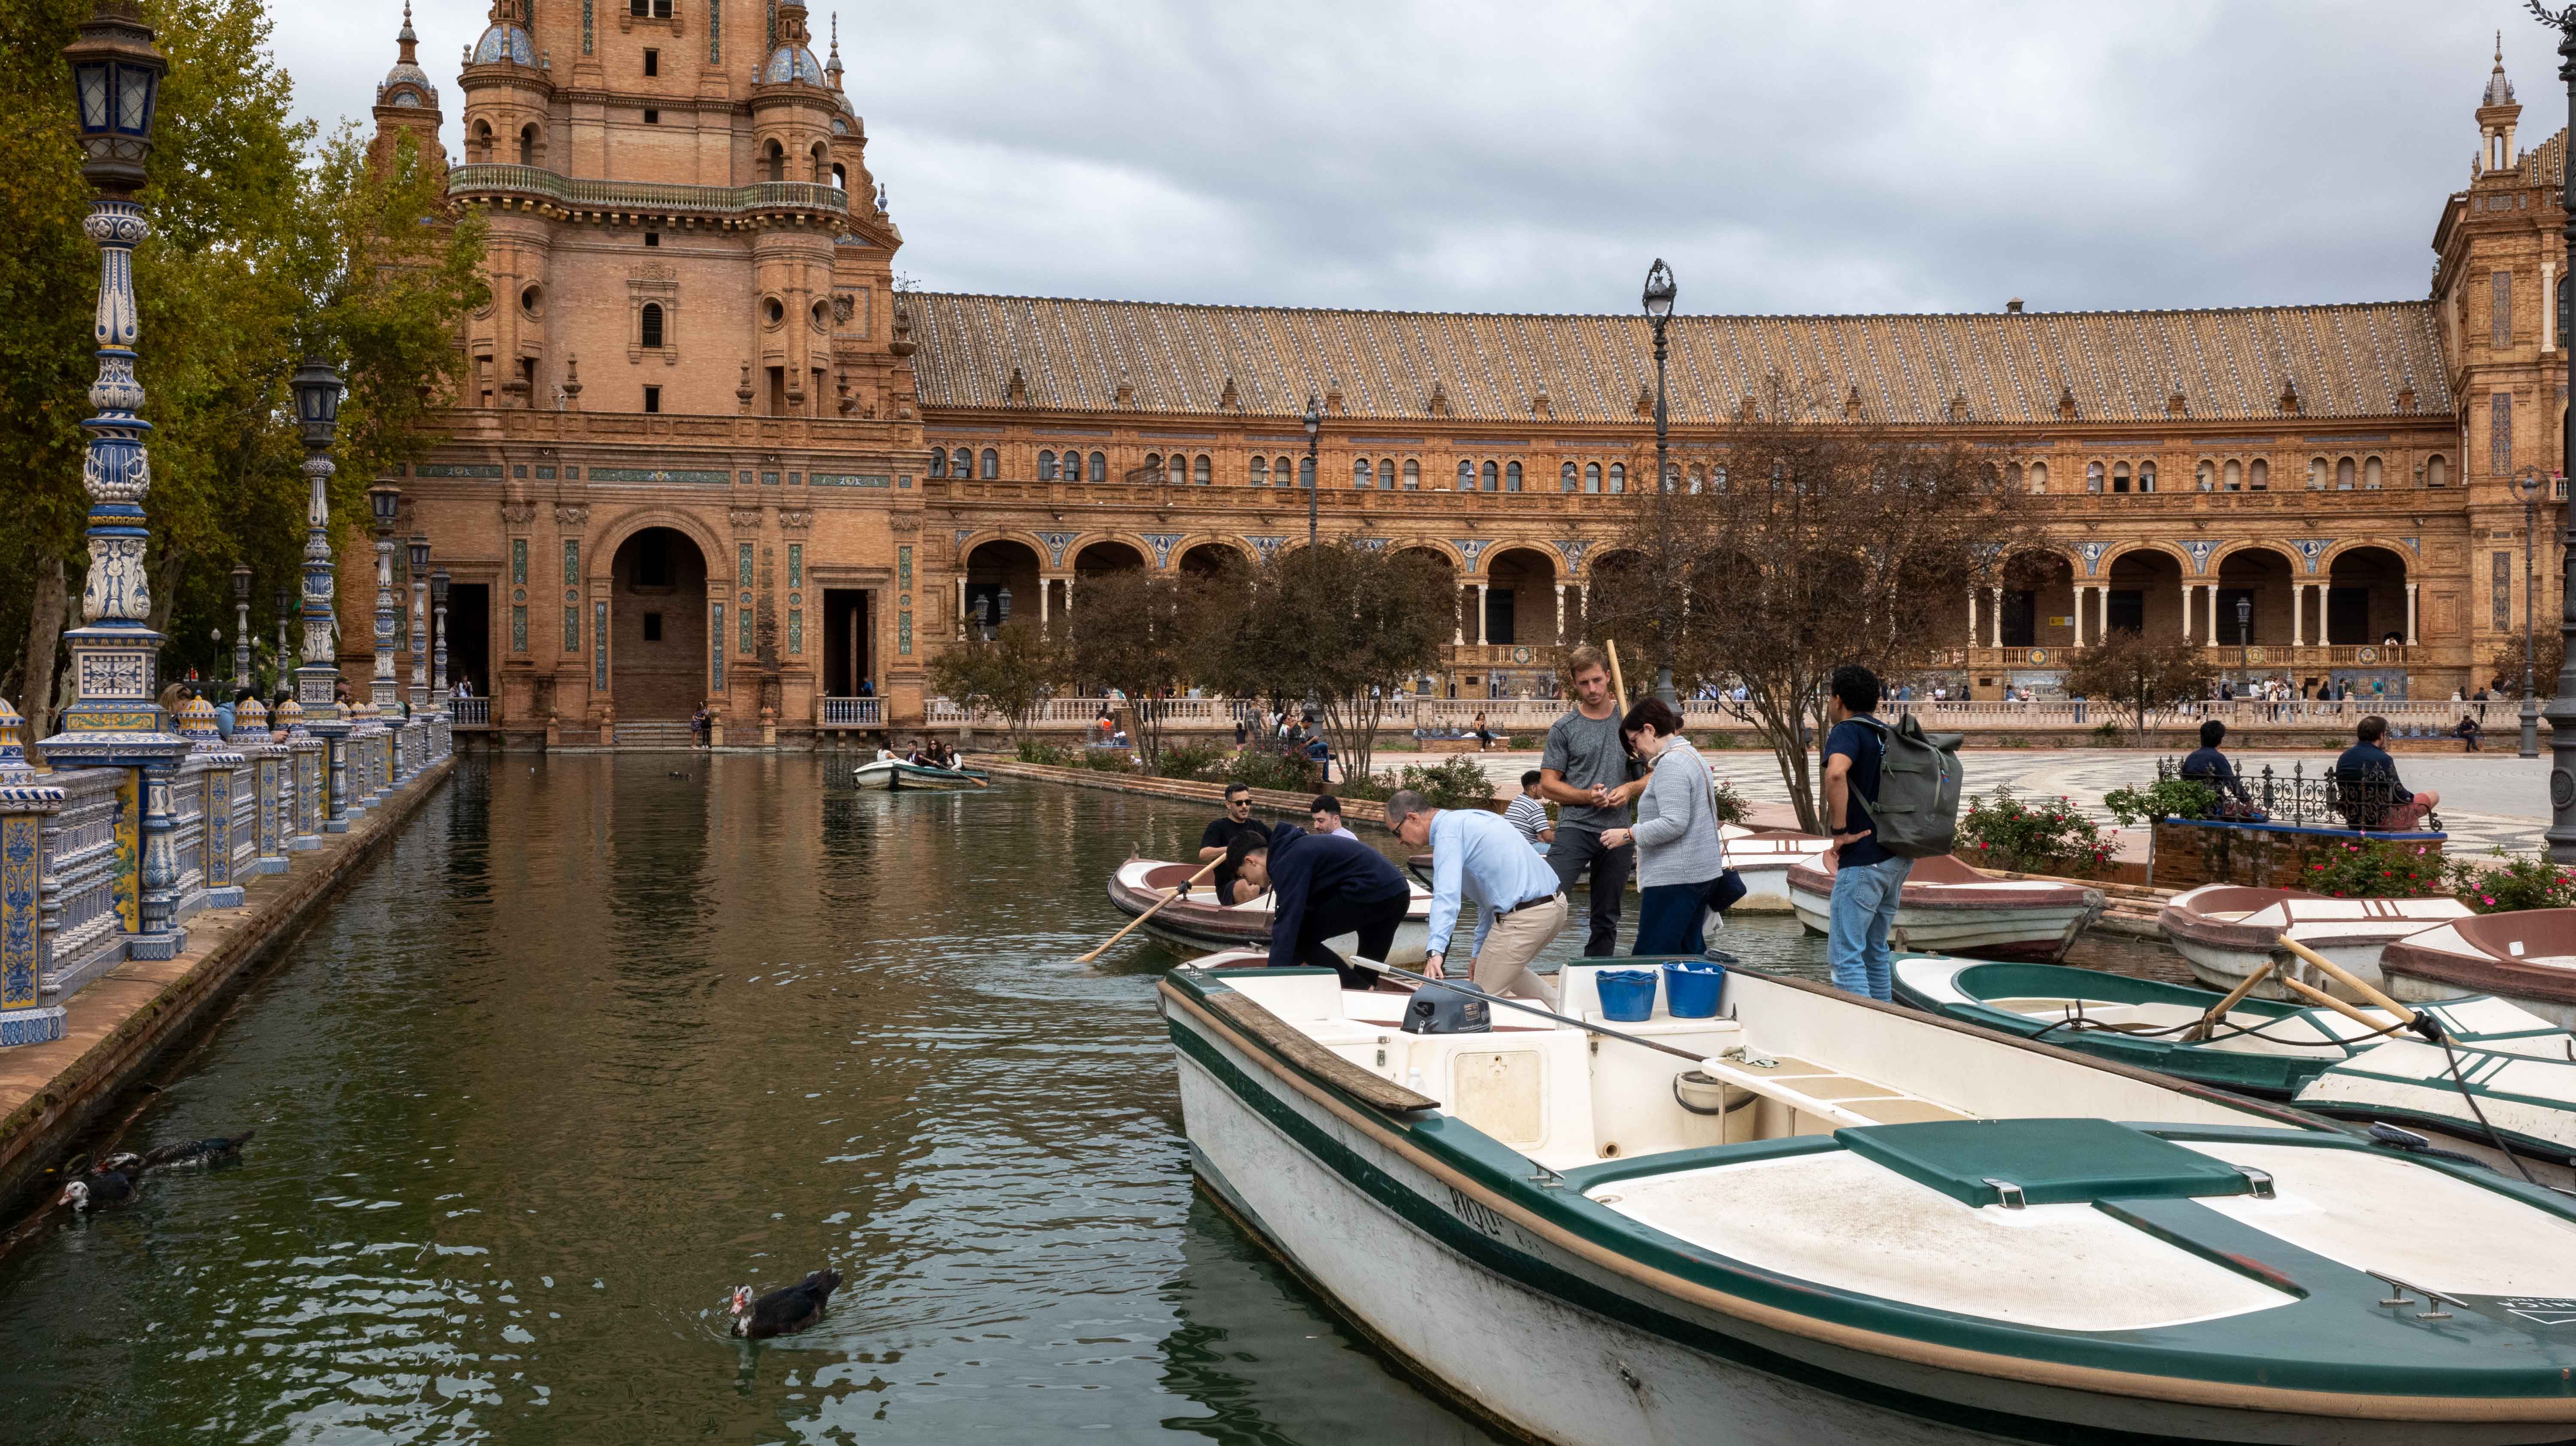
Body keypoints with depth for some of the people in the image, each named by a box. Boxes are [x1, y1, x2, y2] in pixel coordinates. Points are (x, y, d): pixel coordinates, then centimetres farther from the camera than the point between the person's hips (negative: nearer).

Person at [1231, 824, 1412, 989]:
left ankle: (1356, 990, -6)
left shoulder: (1287, 863, -11)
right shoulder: (1293, 849, 21)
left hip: (1370, 892, -10)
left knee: (1301, 937, -4)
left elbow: (1286, 927, -18)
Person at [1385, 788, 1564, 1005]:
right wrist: (1479, 951, 28)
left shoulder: (1448, 831, -10)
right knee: (1508, 970, 30)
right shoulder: (1467, 819, 20)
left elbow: (1447, 896, -26)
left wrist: (1436, 951, -35)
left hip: (1523, 917, -10)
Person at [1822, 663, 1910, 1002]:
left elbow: (1836, 773, -31)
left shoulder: (1848, 731, -10)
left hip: (1864, 859, -9)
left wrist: (1840, 831, -22)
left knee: (1845, 954, -5)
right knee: (1875, 949, 19)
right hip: (1900, 857, 9)